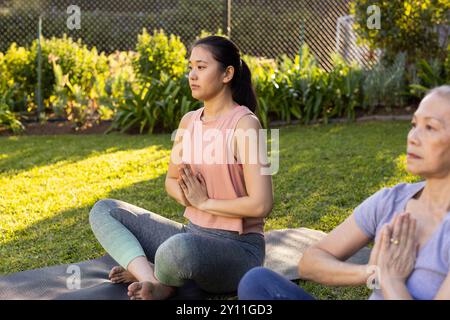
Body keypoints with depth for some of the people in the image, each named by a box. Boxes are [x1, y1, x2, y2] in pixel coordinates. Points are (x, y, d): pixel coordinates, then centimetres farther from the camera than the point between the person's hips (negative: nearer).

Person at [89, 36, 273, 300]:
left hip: (238, 248, -8)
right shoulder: (189, 121, 7)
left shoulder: (244, 124, -16)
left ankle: (153, 278, -6)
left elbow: (261, 205, -21)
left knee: (179, 248, -41)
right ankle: (152, 279, -20)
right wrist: (188, 196, -5)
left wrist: (204, 202, -12)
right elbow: (172, 181, 18)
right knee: (104, 211, 2)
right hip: (192, 235, 8)